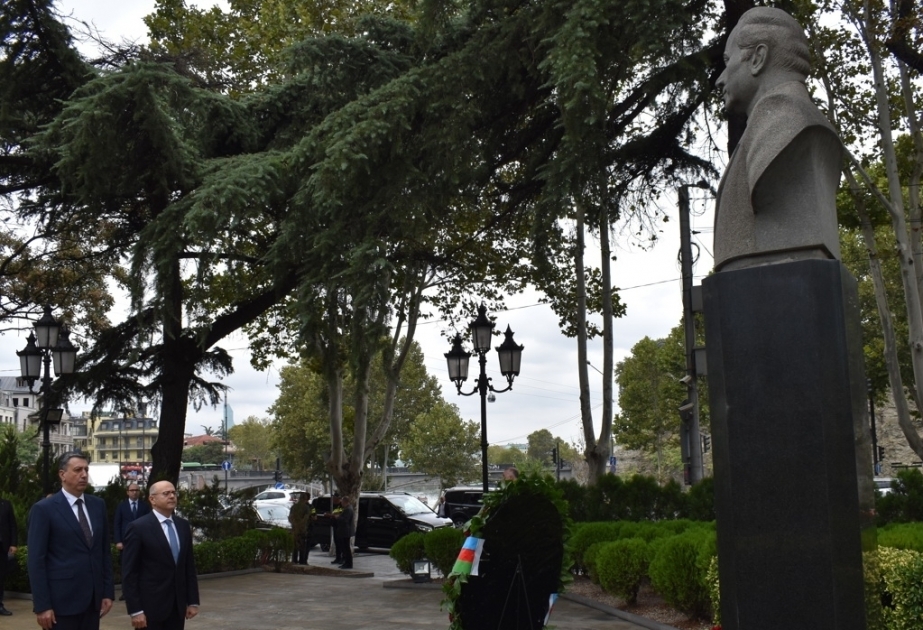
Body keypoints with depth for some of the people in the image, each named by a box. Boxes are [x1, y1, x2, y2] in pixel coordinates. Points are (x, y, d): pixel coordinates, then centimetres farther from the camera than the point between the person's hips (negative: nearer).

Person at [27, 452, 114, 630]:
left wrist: (108, 591, 8)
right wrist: (42, 605, -12)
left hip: (93, 598, 5)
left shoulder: (98, 505, 10)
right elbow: (36, 560, -8)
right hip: (61, 599, -5)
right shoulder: (44, 509, -5)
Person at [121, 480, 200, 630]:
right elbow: (129, 572, -10)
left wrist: (193, 601, 8)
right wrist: (135, 610, -14)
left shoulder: (183, 525, 10)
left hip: (178, 606, 5)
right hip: (150, 607, -5)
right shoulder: (138, 527, -9)